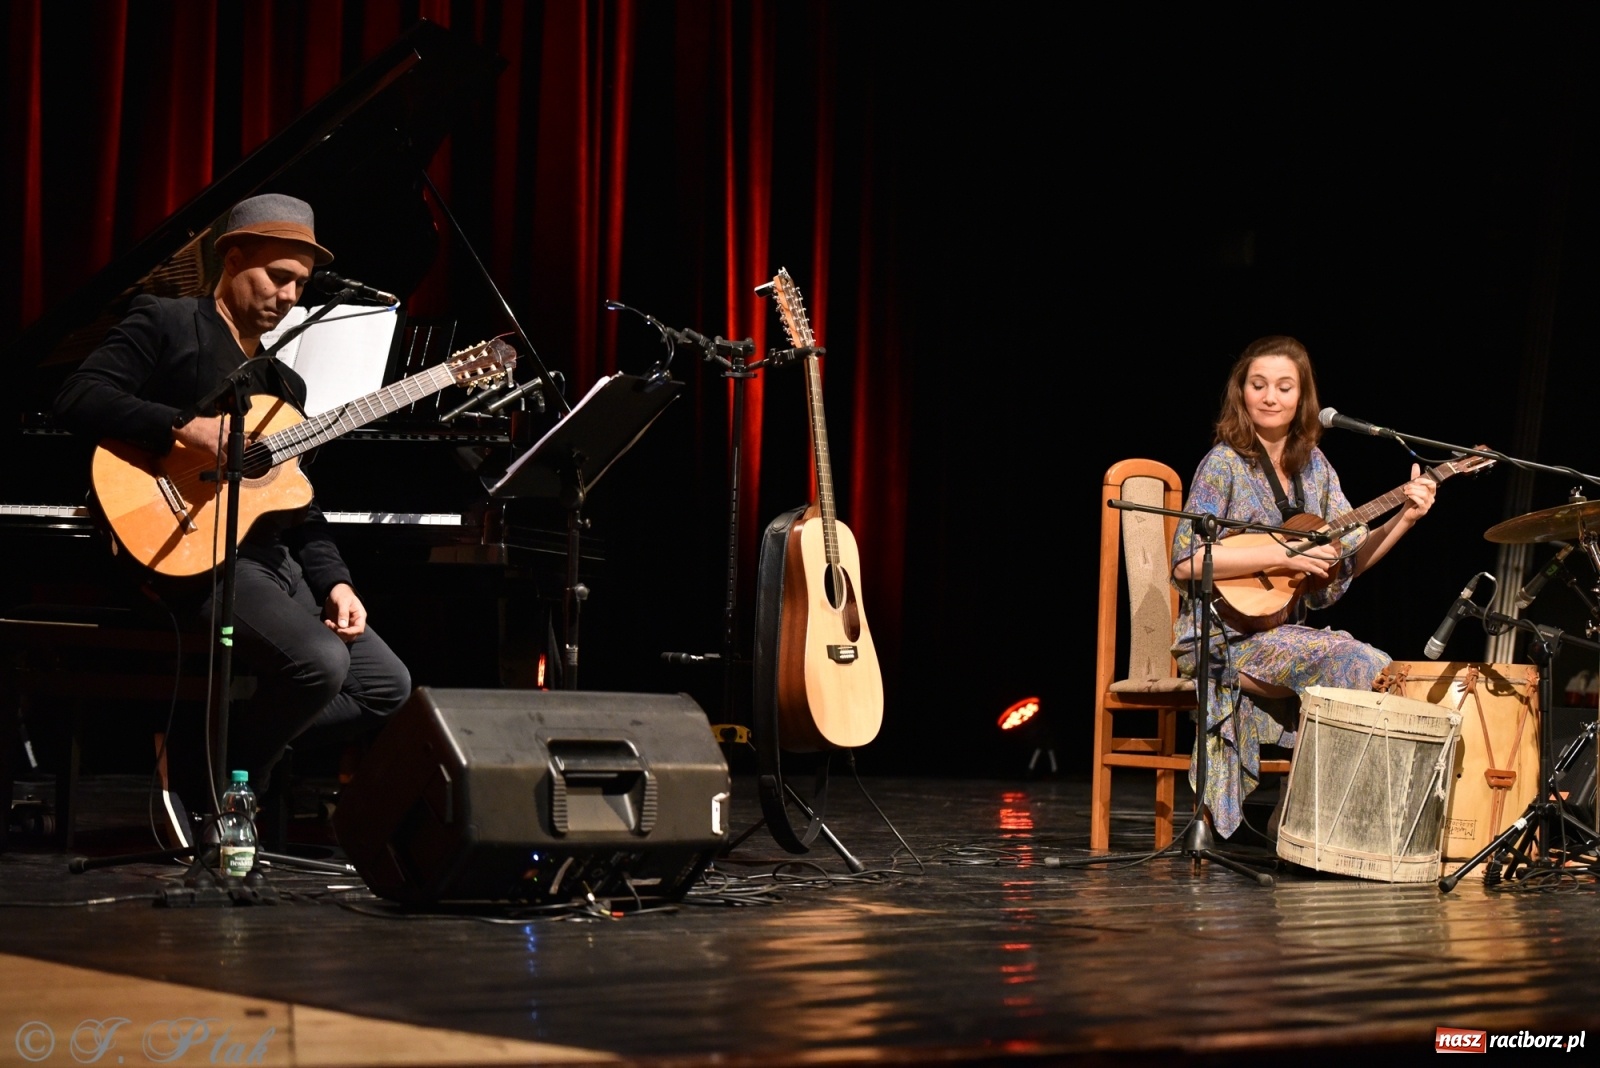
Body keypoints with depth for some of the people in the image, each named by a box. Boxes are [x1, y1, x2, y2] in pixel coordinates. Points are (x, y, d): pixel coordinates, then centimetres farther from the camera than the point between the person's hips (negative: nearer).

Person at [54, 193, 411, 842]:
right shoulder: (166, 324, 1)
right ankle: (205, 782, -7)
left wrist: (333, 583, 5)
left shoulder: (283, 380, 22)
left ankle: (218, 750, 4)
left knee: (387, 686, 1)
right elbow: (77, 400, -15)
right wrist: (187, 428, -24)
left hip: (273, 562, 8)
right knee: (320, 662, -29)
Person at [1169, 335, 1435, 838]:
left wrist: (1403, 519, -5)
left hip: (1288, 631, 6)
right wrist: (1283, 555, -21)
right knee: (1355, 663, -25)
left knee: (1385, 674, -17)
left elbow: (1349, 558, 12)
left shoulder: (1312, 464, 11)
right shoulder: (1225, 463, -9)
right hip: (1225, 638, -6)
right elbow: (1186, 562, -19)